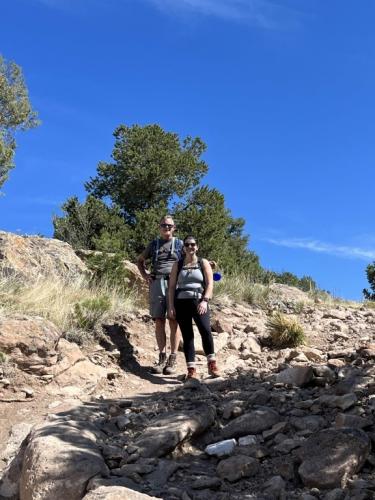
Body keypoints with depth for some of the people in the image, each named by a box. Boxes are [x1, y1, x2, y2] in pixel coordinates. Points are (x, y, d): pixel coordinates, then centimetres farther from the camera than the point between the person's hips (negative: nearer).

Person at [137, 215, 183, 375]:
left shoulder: (180, 244, 12)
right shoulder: (153, 244, 18)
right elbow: (140, 260, 29)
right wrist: (145, 274, 13)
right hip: (156, 284, 3)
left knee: (173, 321, -6)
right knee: (159, 321, 1)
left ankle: (172, 359, -3)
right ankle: (162, 357, 6)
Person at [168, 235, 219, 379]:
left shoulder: (204, 263, 9)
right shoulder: (177, 265, 14)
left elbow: (210, 284, 0)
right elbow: (172, 286, 10)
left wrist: (205, 301, -15)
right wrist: (171, 306, 0)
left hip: (199, 301, -2)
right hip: (181, 303, 2)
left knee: (205, 330, -22)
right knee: (187, 335, -1)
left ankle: (211, 363, -13)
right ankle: (191, 370, -1)